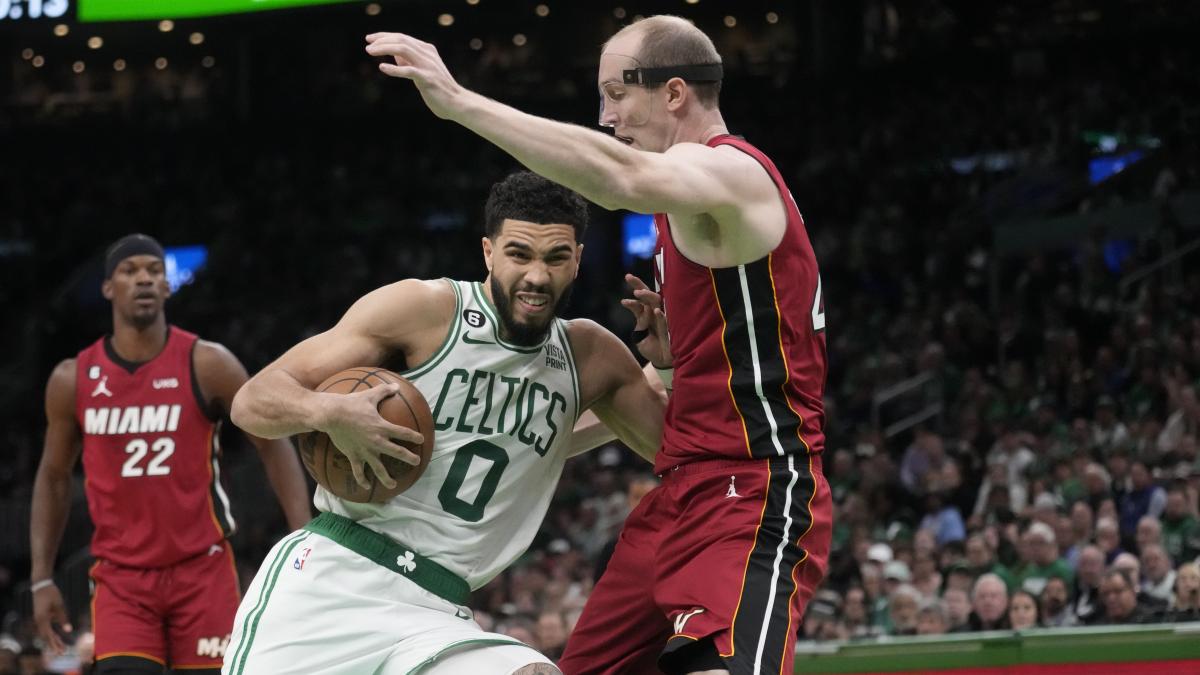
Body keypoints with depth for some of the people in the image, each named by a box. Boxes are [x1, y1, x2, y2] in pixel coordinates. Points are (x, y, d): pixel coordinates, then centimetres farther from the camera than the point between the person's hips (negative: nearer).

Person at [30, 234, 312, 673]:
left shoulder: (206, 365, -5)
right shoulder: (73, 380, 2)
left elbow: (273, 445, 0)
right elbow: (53, 477, 14)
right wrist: (42, 579, 8)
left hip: (202, 569, -1)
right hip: (120, 576, 1)